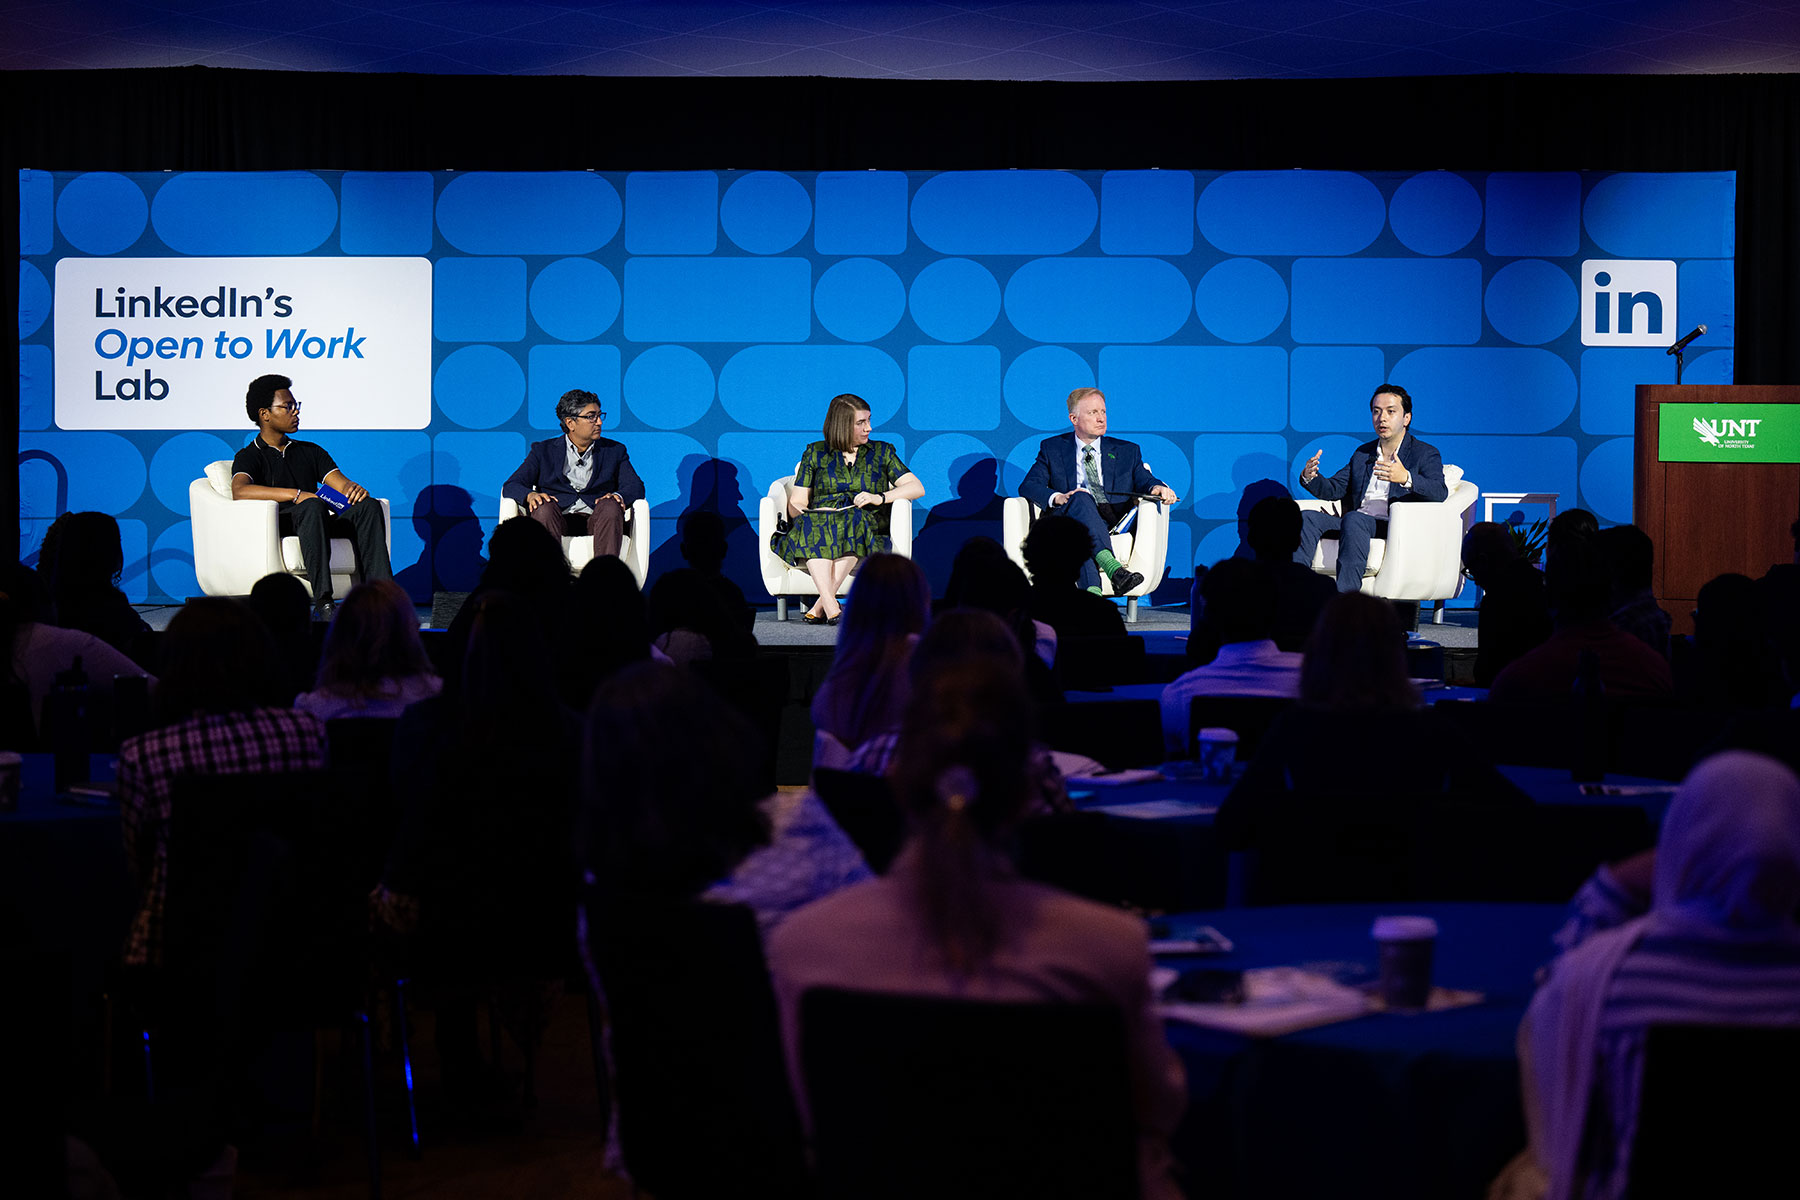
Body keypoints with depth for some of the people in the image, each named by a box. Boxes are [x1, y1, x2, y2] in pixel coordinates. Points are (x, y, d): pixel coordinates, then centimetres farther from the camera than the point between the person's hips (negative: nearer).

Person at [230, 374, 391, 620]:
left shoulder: (310, 451, 28)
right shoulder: (250, 457, 8)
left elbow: (342, 484, 14)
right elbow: (240, 491, -15)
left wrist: (354, 489, -13)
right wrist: (296, 495, -22)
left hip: (320, 525, 5)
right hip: (277, 527, -5)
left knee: (368, 506, -21)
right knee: (314, 506, -37)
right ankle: (323, 603, -47)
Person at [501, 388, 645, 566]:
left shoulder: (614, 450, 21)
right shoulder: (544, 451, 16)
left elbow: (636, 486, 9)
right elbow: (510, 486, 7)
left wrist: (619, 496, -17)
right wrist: (530, 495, -18)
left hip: (596, 519, 1)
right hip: (557, 519, -1)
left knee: (610, 506, -32)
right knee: (544, 507, -33)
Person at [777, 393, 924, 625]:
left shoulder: (882, 452, 19)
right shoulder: (815, 453, 17)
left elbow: (917, 488, 10)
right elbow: (796, 504, 12)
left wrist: (880, 497, -6)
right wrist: (816, 513, -11)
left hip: (867, 524, 0)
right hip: (821, 520, 0)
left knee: (854, 521, -38)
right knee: (812, 525, -37)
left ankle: (820, 606, -42)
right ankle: (831, 607, -50)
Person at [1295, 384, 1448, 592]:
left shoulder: (1425, 454, 7)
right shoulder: (1362, 453, 26)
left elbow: (1440, 493, -11)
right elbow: (1334, 489, 21)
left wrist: (1406, 478, -32)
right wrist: (1309, 478, -3)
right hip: (1355, 527, 6)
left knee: (1353, 519, -36)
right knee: (1308, 517, -19)